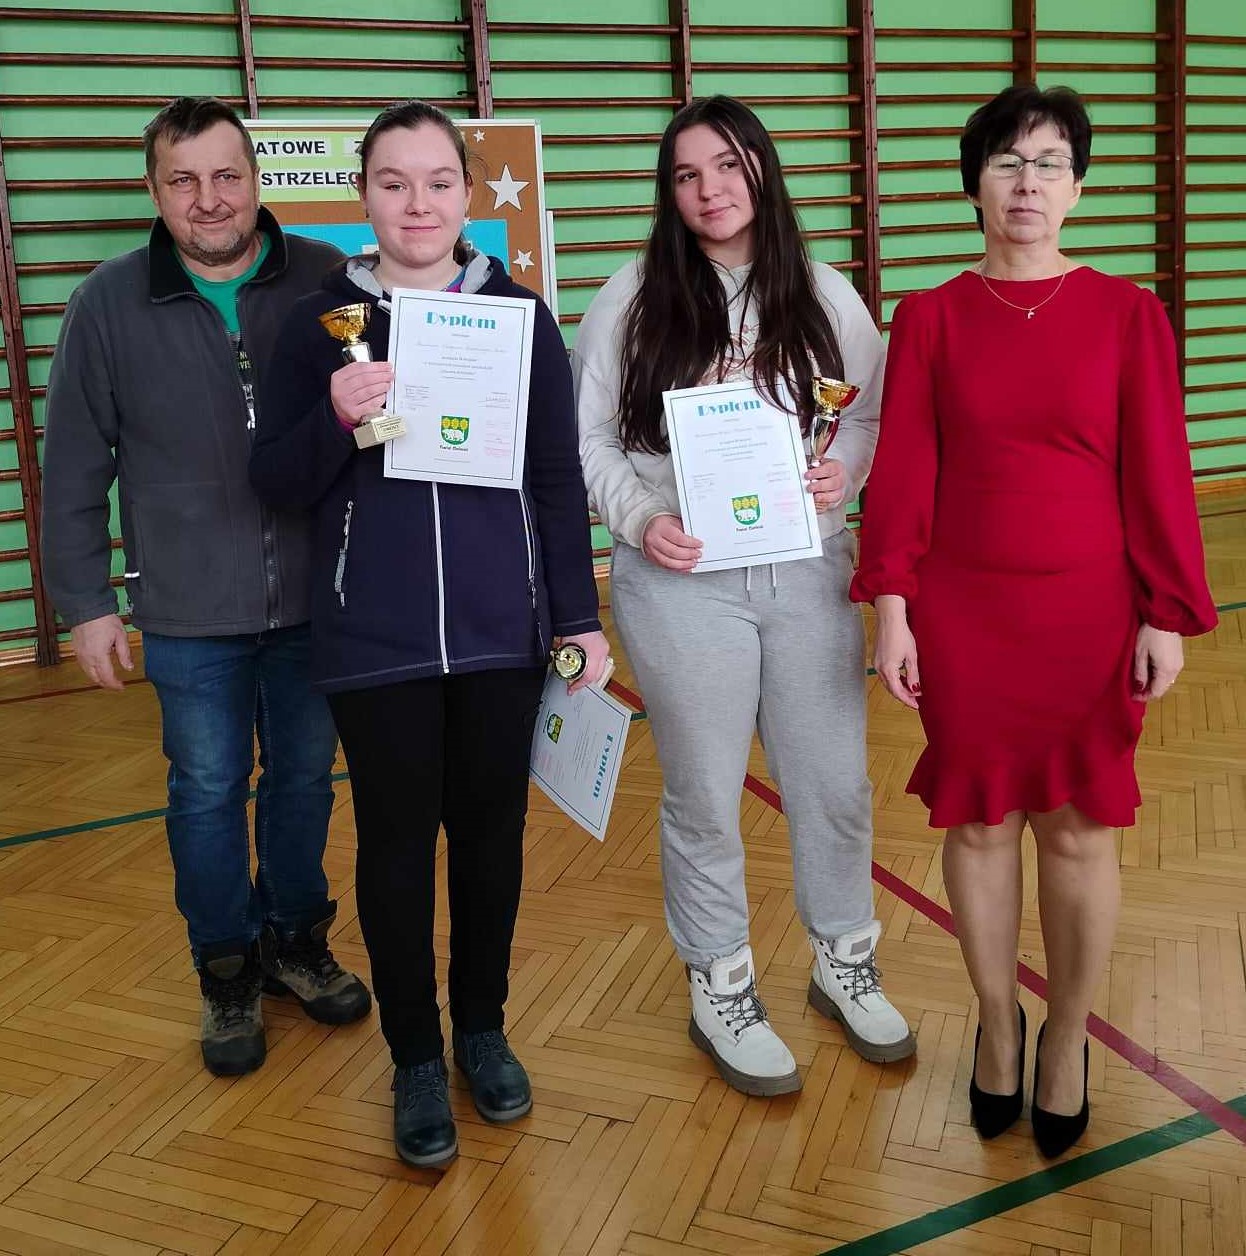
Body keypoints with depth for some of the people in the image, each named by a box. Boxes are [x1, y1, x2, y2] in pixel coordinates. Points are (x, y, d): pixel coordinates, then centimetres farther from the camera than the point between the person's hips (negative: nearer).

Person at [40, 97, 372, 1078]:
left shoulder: (326, 281, -4)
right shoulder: (110, 304, -3)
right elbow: (76, 471, 1)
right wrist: (85, 603, 0)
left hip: (315, 599, 1)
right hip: (190, 611, 0)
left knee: (305, 776, 15)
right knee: (207, 793, 11)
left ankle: (296, 940, 37)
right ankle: (228, 973, 31)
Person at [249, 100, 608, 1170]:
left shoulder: (520, 316, 2)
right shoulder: (323, 321, 1)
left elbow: (559, 481, 4)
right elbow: (276, 483, 2)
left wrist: (580, 619, 0)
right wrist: (335, 418, -18)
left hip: (501, 632, 1)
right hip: (374, 639, 0)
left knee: (490, 832, 11)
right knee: (396, 844, 8)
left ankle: (483, 1028, 33)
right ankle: (416, 1057, 26)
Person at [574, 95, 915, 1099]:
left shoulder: (825, 297, 6)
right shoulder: (631, 302, 0)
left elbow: (877, 414, 12)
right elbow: (590, 439, 2)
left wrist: (847, 469, -9)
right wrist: (640, 520, -14)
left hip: (809, 574, 3)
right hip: (682, 583, -2)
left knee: (835, 783, 10)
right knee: (704, 797, 9)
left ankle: (845, 963, 35)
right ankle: (720, 990, 29)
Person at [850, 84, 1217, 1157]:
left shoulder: (1129, 315, -1)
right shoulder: (931, 318, 1)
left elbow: (1159, 473, -2)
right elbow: (902, 470, -1)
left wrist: (1168, 616, -4)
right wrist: (891, 606, -6)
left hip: (1089, 615, 0)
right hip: (962, 616, 1)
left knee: (1078, 828, 7)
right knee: (980, 822, 10)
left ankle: (1069, 1037, 29)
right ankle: (997, 1021, 32)